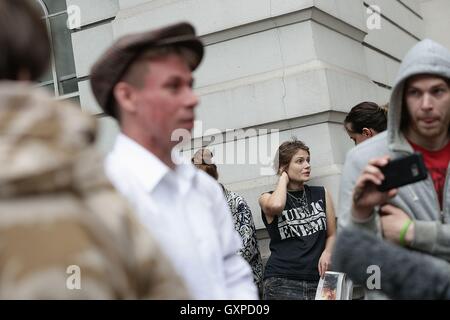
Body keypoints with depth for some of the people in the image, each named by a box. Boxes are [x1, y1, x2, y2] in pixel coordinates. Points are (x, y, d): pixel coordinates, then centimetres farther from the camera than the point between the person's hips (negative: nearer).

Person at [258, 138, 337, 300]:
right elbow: (276, 206, -20)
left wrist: (327, 253, -3)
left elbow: (332, 235, 19)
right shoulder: (268, 198, 5)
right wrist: (284, 177, -2)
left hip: (317, 281, 3)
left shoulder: (321, 194, 14)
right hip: (282, 281, -3)